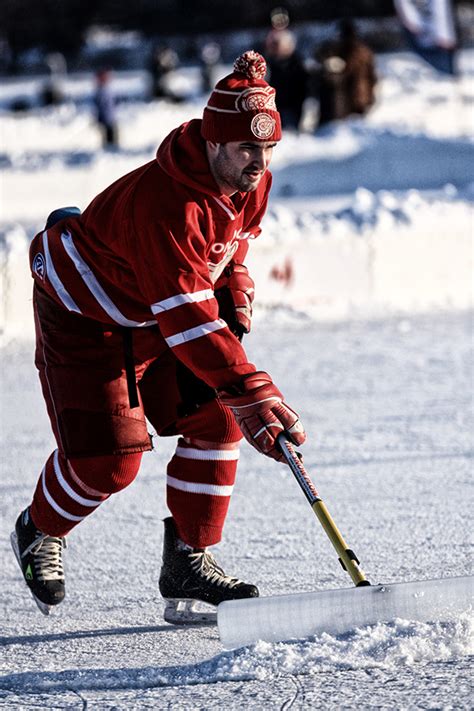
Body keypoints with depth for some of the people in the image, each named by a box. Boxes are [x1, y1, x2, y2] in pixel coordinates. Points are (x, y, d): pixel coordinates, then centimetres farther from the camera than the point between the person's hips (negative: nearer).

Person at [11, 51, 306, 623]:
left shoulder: (251, 182, -13)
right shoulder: (165, 205, -39)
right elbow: (186, 320, -44)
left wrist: (235, 287, -4)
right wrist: (251, 390, -50)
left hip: (160, 310, 8)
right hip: (83, 312, -8)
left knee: (217, 420, -6)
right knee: (107, 459, -10)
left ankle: (188, 560, 3)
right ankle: (39, 532, 21)